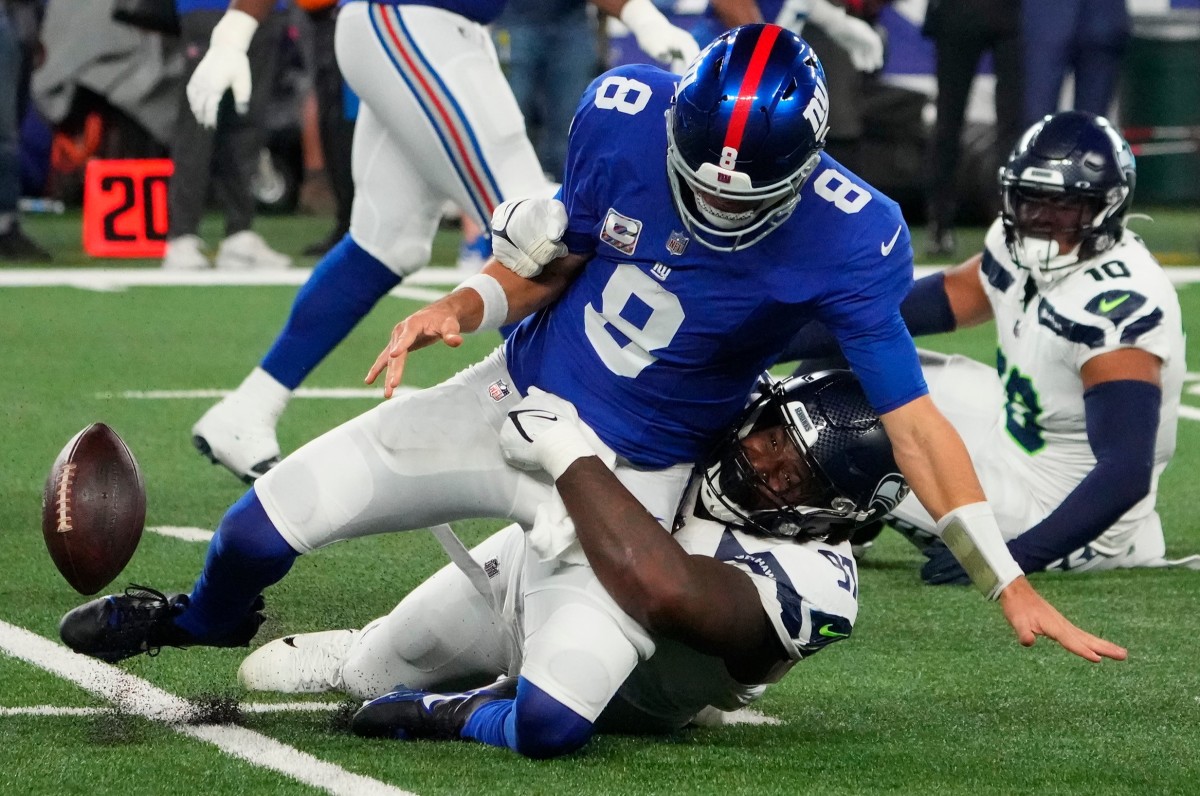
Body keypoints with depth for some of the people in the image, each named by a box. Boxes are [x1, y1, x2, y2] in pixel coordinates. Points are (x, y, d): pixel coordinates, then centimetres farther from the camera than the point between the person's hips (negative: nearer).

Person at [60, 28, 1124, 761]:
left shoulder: (842, 242, -25)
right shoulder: (626, 116, -15)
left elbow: (911, 416, -20)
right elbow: (552, 262, 2)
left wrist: (1008, 581, -23)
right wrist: (468, 304, -17)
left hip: (629, 479, -3)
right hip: (513, 401, 3)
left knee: (552, 721, -21)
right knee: (266, 525, 2)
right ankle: (209, 620, 39)